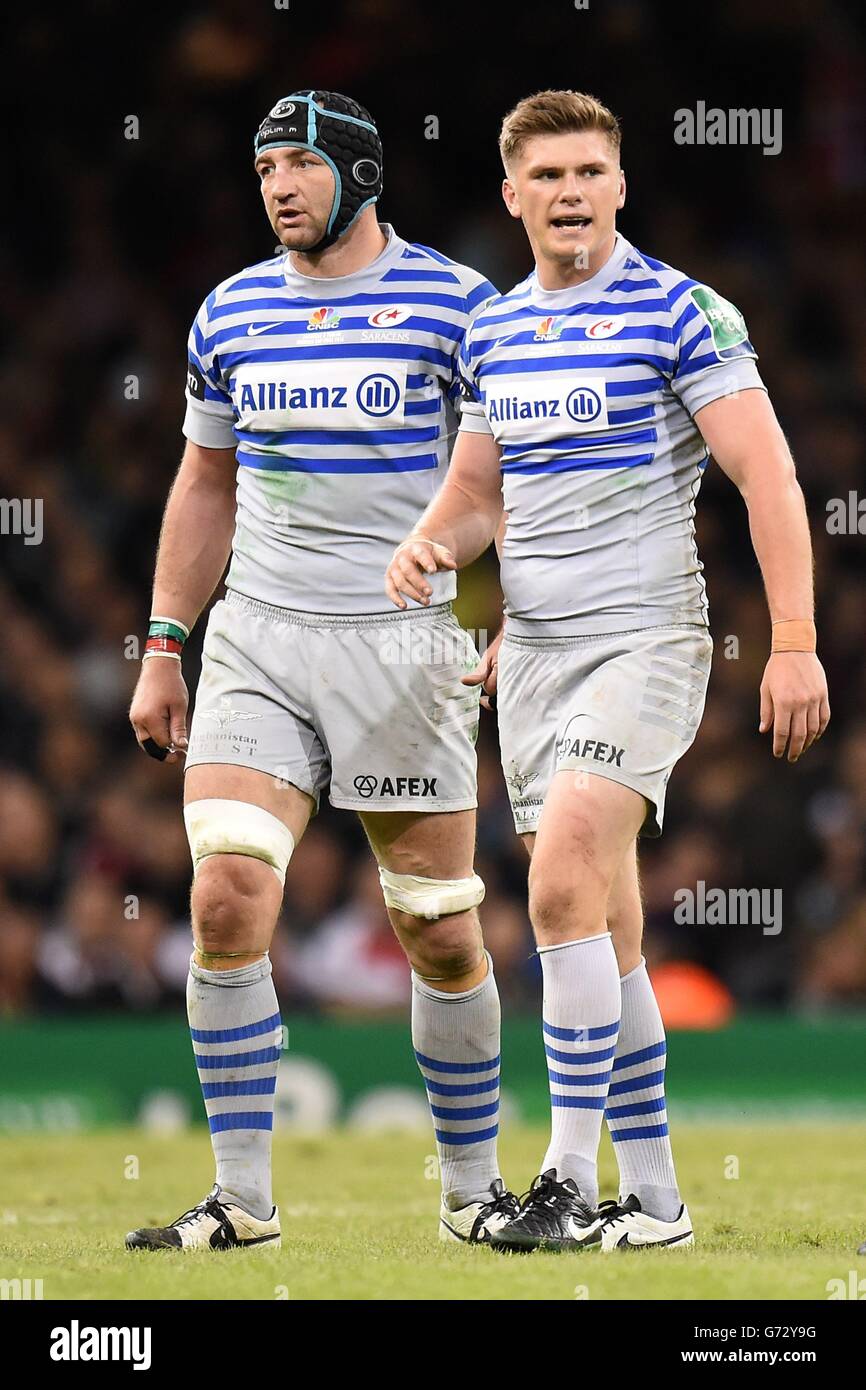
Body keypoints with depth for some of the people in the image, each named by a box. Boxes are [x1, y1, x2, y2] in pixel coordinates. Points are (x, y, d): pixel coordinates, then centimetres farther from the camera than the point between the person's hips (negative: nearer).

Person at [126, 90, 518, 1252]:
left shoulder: (456, 303, -2)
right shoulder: (231, 313, 9)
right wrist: (162, 650, 15)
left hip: (405, 643, -3)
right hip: (257, 640, 3)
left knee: (440, 932, 1)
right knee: (226, 905, -12)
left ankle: (471, 1188, 19)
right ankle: (242, 1200, -5)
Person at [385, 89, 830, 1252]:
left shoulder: (680, 313, -7)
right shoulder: (494, 330, 12)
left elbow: (768, 475, -11)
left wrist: (794, 642, -18)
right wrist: (427, 545, 1)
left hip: (646, 639, -6)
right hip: (533, 653, 6)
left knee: (564, 888, -21)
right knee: (604, 937, 7)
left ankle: (571, 1183, -18)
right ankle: (653, 1200, 13)